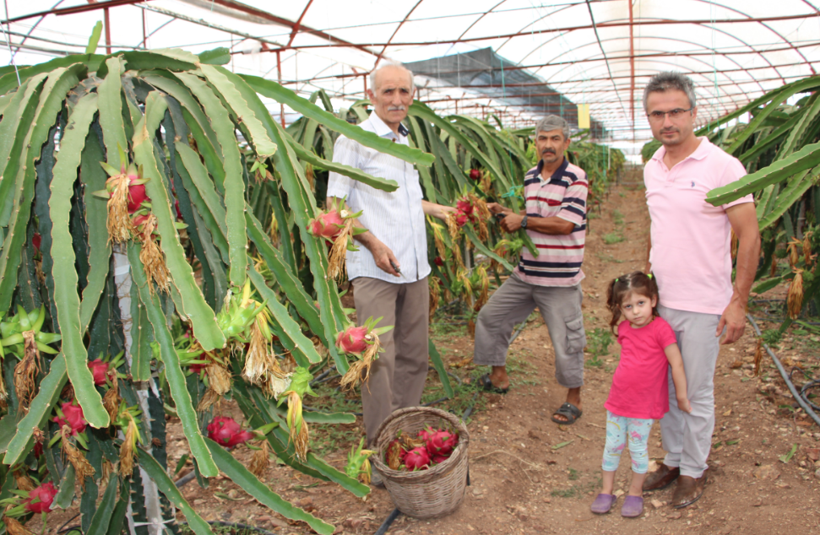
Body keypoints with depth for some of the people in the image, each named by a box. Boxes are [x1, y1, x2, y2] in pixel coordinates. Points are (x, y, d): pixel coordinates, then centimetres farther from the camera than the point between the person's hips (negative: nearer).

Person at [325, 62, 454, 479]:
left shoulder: (405, 141, 18)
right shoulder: (354, 140, -5)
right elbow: (334, 205, -8)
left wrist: (439, 210, 23)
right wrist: (373, 242, -18)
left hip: (415, 268, 7)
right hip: (374, 270, -7)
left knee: (414, 354, 12)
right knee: (379, 358, -8)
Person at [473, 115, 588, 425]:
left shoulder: (575, 178, -12)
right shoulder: (530, 177, 10)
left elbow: (564, 224, -20)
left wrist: (523, 221, -15)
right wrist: (504, 213, 1)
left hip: (560, 278, -7)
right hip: (525, 273, 7)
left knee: (566, 340, 1)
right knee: (490, 316, 13)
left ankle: (574, 399, 21)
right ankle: (498, 377, 31)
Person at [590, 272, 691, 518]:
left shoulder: (660, 329, -18)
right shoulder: (624, 328, 0)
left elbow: (676, 363, -13)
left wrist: (682, 396, -7)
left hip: (645, 405, -5)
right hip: (618, 399, 5)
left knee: (638, 447, 7)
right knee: (613, 445, 11)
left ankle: (635, 492, 27)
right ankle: (607, 491, 25)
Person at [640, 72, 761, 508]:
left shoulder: (722, 166, -13)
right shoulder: (651, 168, 6)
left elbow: (749, 236, -11)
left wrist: (739, 301, -14)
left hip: (702, 306, -6)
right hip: (658, 302, 6)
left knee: (696, 394, 8)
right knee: (663, 388, 16)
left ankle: (694, 471, 26)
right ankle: (673, 459, 34)